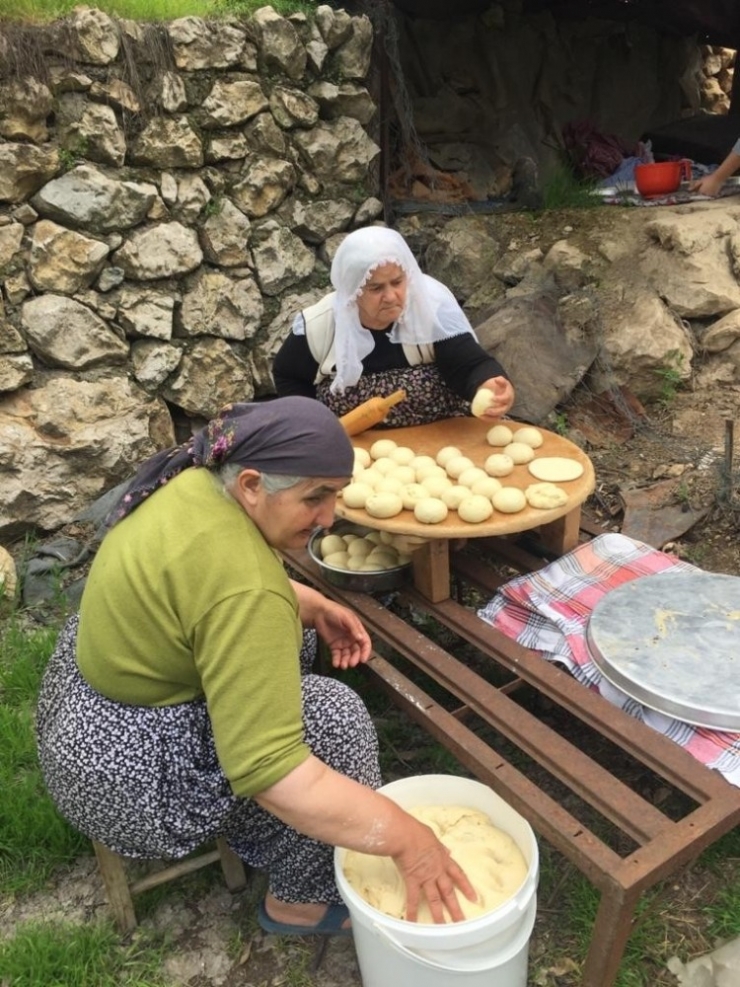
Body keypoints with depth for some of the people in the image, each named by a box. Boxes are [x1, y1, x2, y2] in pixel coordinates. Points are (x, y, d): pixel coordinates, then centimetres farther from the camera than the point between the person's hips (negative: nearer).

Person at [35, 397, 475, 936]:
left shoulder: (198, 482, -6)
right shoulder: (241, 588, -33)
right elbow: (268, 771, -34)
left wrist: (313, 605, 0)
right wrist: (404, 836, -27)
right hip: (126, 765, -9)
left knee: (289, 628, 15)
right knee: (333, 716, -12)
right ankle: (303, 898, 8)